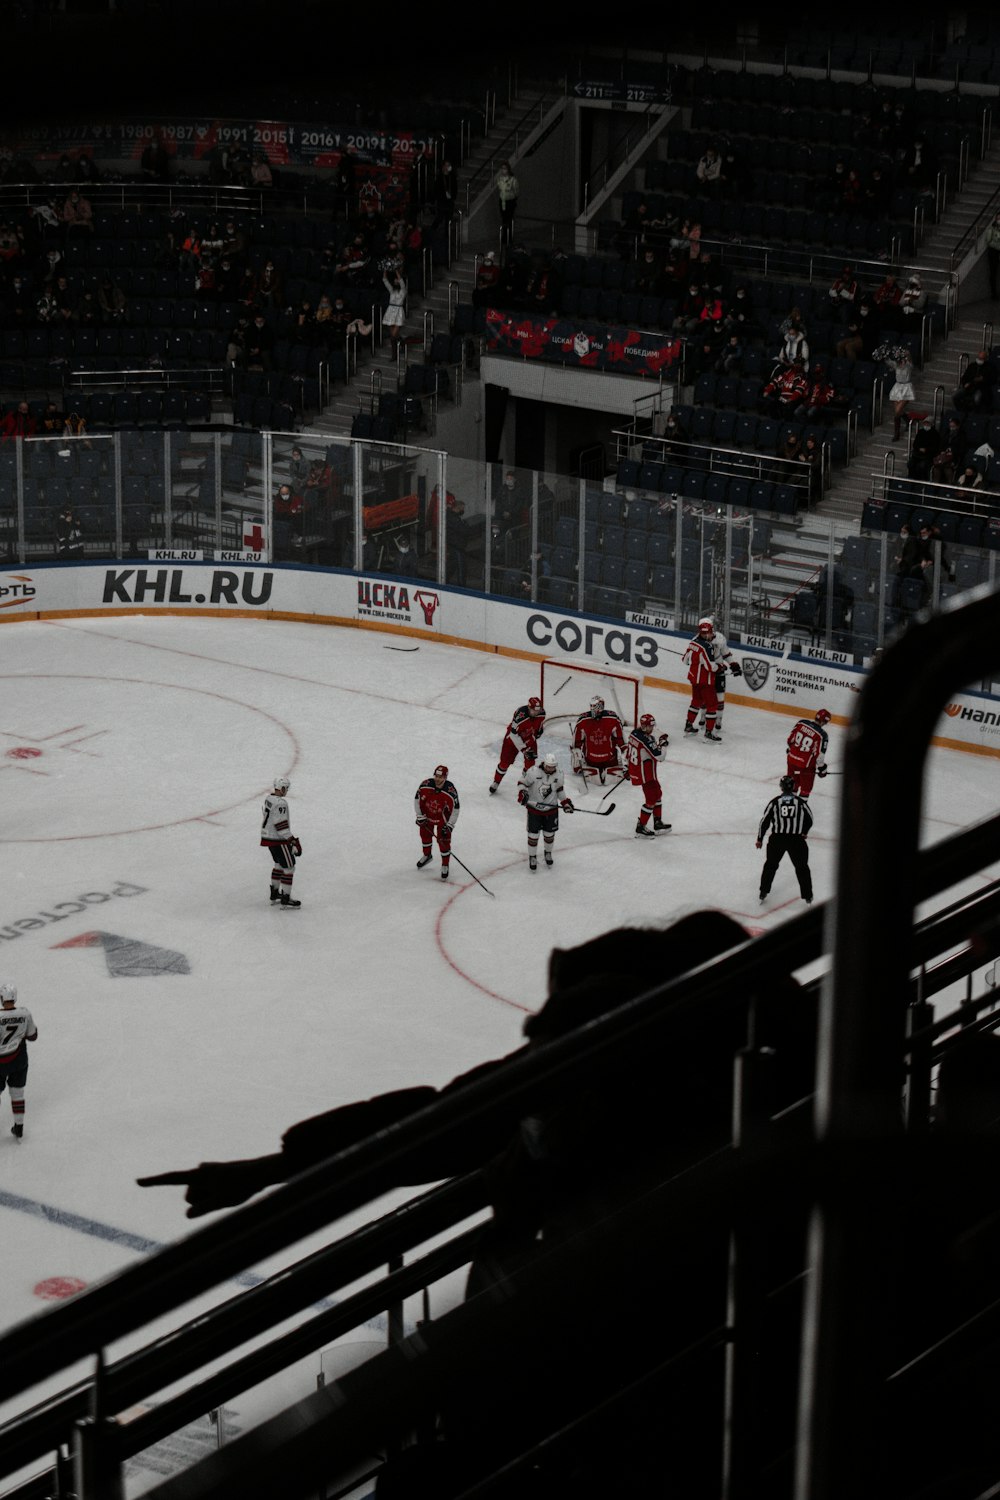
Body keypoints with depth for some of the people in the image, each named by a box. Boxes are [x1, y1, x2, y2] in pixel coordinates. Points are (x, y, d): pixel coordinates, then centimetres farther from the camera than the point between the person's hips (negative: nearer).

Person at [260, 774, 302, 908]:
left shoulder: (268, 798, 6)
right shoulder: (280, 803, -25)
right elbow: (281, 826, -26)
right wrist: (293, 842, -22)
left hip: (268, 836, 10)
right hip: (278, 840, -10)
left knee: (279, 864, 25)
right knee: (289, 867, -3)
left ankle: (274, 893, 35)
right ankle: (285, 900, -3)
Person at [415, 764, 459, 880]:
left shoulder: (450, 791, -32)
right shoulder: (425, 785, -26)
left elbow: (455, 809, -21)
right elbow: (417, 800, -10)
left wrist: (449, 826, -21)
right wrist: (420, 816, -11)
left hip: (443, 818, -3)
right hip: (427, 815, 3)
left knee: (444, 841, -3)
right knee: (425, 835, 20)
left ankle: (445, 866, 15)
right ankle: (426, 855, 49)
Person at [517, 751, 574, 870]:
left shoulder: (558, 774, -8)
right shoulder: (533, 772, -22)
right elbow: (522, 783, -10)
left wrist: (565, 802, 7)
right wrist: (522, 793, -28)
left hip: (551, 809, 3)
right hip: (534, 808, -3)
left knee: (549, 834, 15)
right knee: (533, 834, 4)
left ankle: (547, 852, 41)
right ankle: (532, 857, 23)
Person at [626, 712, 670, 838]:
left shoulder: (634, 733, 2)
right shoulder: (647, 740, -27)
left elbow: (628, 751, 13)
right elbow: (659, 756, -27)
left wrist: (627, 767, 22)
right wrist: (663, 743, -13)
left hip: (635, 770, 10)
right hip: (645, 774, -10)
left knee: (657, 794, 22)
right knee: (651, 800, -3)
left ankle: (658, 823, 30)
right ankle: (640, 828, 1)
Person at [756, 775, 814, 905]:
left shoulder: (774, 802, -2)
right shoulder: (801, 802, -2)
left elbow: (765, 821, 0)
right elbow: (809, 820, 8)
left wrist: (760, 839, 12)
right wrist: (804, 832, 29)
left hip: (777, 839, 1)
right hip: (796, 840, -1)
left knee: (771, 864, 21)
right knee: (802, 867, 14)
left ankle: (763, 892, 26)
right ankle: (808, 897, 15)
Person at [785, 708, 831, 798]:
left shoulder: (801, 723, -7)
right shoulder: (822, 735, -21)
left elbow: (790, 739, 4)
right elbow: (819, 754, -17)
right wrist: (822, 768, -1)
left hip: (792, 758, 6)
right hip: (806, 764, -6)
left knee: (793, 784, 24)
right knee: (806, 788, 13)